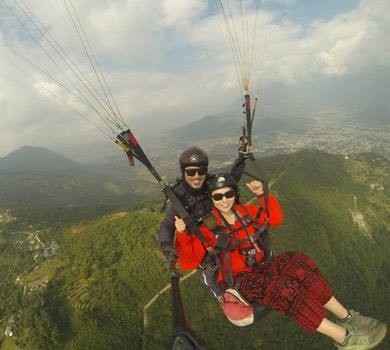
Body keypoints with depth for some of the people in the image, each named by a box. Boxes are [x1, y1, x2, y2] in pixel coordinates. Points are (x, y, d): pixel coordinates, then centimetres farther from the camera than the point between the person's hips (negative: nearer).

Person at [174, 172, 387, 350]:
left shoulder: (246, 212, 5)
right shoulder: (207, 228, -11)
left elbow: (275, 218, 12)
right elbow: (189, 261, -16)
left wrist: (262, 195, -2)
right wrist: (182, 235, -33)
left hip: (261, 269, 6)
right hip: (239, 283, -6)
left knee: (299, 262, -19)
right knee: (284, 288, -30)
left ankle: (345, 316, -10)